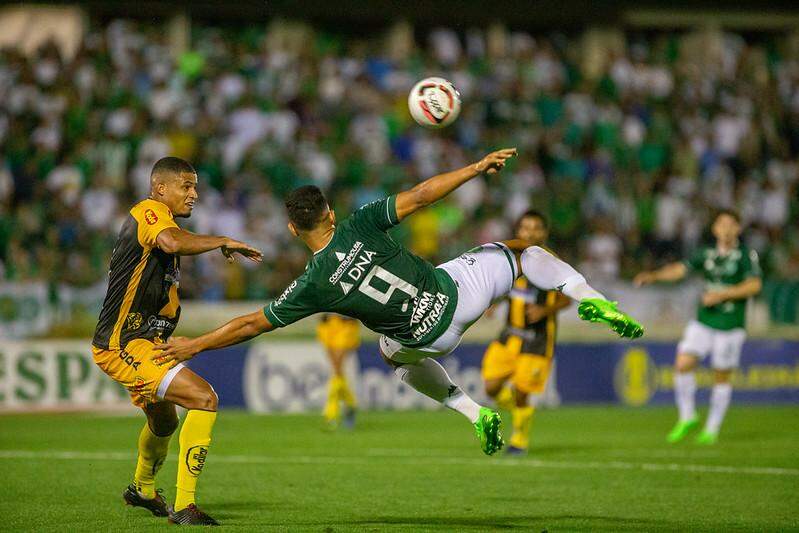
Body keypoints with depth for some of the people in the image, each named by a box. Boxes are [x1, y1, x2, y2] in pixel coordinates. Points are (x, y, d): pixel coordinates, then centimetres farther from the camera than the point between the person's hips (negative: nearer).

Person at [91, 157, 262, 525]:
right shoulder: (149, 212, -13)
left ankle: (142, 490, 59)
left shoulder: (161, 220, 20)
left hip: (143, 342, 11)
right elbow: (172, 242, -38)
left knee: (164, 423, 31)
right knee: (204, 398, -24)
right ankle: (184, 506, -24)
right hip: (123, 344, -11)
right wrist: (223, 242, -24)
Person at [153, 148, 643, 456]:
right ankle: (592, 300, 1)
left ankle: (472, 411, 23)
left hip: (430, 336, 1)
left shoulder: (313, 286, -13)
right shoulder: (360, 227, -15)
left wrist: (195, 345, 4)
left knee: (398, 354, 39)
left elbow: (252, 325, -6)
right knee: (519, 250, 24)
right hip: (452, 289, -1)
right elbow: (420, 196, -17)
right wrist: (478, 167, -10)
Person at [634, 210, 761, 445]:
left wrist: (722, 295, -21)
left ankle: (712, 429, 17)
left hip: (730, 326, -3)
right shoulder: (707, 254, 8)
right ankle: (687, 418, 7)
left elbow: (754, 285, -16)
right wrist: (654, 275, -18)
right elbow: (681, 269, -1)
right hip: (703, 322, 3)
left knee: (722, 377, 3)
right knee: (683, 364, -11)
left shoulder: (746, 256, -4)